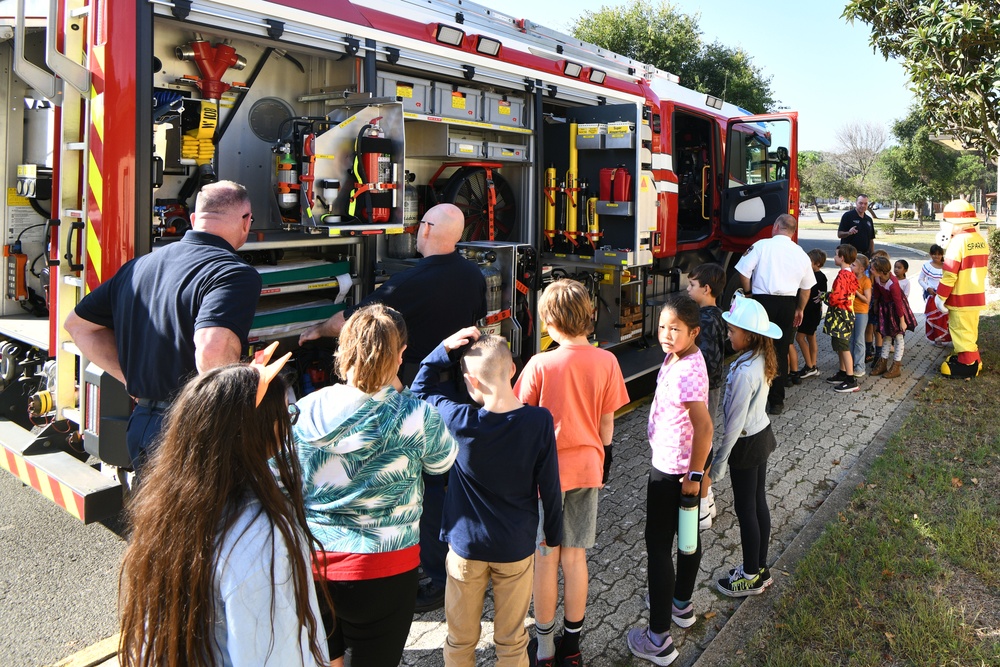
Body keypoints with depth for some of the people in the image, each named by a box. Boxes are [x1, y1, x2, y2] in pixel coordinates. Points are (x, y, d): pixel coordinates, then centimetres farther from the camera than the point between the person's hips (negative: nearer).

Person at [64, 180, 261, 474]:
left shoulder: (139, 266, 9)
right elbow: (213, 351, -32)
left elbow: (77, 324, 18)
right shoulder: (235, 274, -16)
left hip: (139, 426, 7)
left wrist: (134, 377, 15)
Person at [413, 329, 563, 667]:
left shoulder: (460, 420, -22)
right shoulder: (539, 421, -20)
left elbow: (421, 388, -2)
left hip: (466, 545, 0)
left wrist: (445, 350, -15)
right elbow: (550, 486, -10)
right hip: (517, 547, 1)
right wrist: (553, 535, 6)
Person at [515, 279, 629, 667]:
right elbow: (607, 421, 1)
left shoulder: (540, 365, -18)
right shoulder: (606, 362, -8)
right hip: (587, 467, 3)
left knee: (545, 559, 10)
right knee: (575, 557, 14)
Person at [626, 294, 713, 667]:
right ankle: (682, 605, 45)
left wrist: (694, 475, -21)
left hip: (672, 470, -10)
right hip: (683, 466, 10)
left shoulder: (686, 372, -29)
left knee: (658, 545, 0)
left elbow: (704, 427, -31)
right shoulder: (680, 358, 0)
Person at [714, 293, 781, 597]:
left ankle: (751, 577, 22)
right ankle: (760, 568, 33)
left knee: (745, 508, 6)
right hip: (761, 434, 9)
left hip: (747, 443, -9)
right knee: (758, 503, 19)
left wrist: (721, 459, -15)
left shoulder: (744, 372, -29)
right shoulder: (762, 359, -1)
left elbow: (735, 421, -24)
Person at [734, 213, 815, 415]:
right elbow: (806, 287, 14)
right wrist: (799, 310, 26)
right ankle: (776, 401, 17)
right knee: (781, 352, 10)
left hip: (763, 301, -3)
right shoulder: (801, 254, 8)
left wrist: (748, 294, 7)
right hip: (788, 305, 3)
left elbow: (744, 272, -9)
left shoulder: (761, 246, -5)